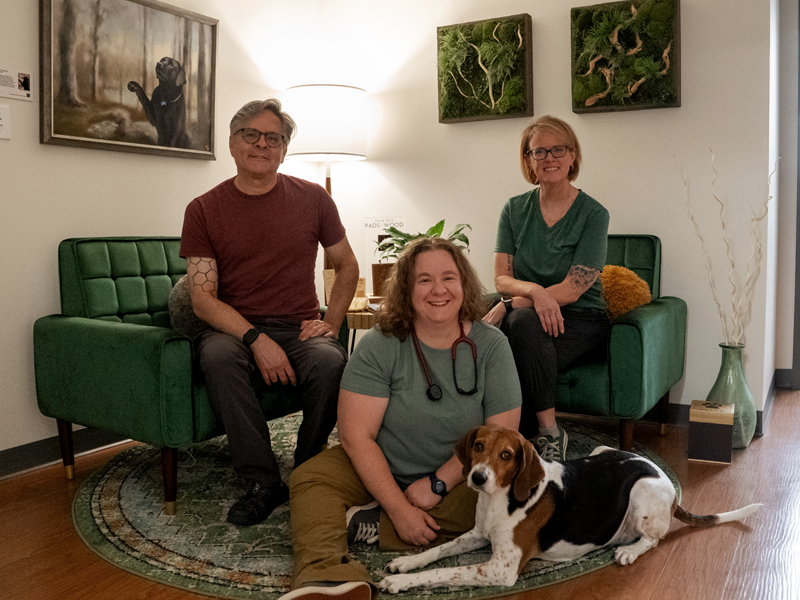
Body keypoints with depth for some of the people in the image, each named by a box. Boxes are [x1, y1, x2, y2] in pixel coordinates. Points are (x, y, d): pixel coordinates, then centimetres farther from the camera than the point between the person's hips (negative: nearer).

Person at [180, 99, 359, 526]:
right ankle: (262, 483, -20)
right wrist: (256, 339, -20)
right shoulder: (204, 209, 4)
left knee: (330, 362, -32)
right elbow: (203, 297, -3)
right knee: (216, 355, -34)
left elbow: (347, 266, 18)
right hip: (235, 329, 0)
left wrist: (331, 323, 1)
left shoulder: (312, 199, 7)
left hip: (300, 329, 1)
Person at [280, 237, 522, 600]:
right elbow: (357, 436, -17)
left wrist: (438, 483, -17)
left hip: (458, 474, 1)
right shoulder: (379, 346, -12)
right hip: (378, 471, 0)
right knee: (309, 478, -22)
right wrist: (400, 509, -24)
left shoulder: (490, 345, -8)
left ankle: (370, 525, -22)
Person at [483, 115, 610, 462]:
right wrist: (534, 290, -23)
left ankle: (547, 431, -19)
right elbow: (501, 279, 0)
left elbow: (572, 290, -12)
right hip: (525, 314, 3)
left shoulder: (592, 214, -5)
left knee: (524, 322, -35)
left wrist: (509, 305, -19)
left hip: (579, 319, -3)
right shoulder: (515, 210, 7)